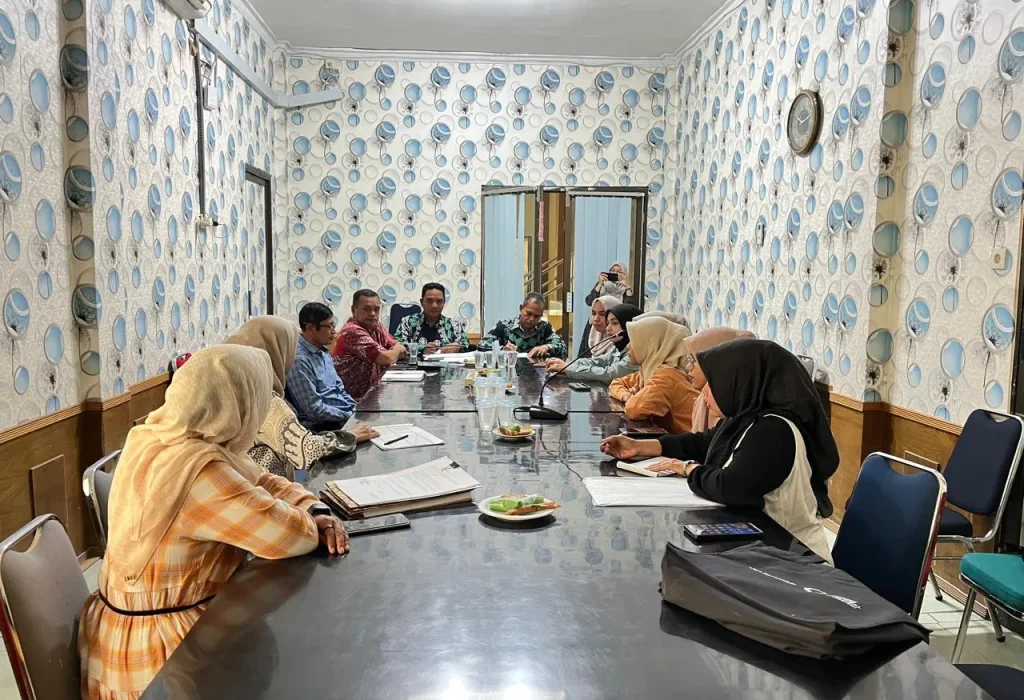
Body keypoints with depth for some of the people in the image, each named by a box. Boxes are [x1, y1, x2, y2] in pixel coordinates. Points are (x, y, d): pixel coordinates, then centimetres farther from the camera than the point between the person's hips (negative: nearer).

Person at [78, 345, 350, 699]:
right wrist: (310, 524, -8)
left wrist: (315, 510, -10)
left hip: (161, 615, 8)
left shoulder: (170, 435, -2)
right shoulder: (194, 470, -32)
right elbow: (291, 534, -30)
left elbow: (259, 481, 6)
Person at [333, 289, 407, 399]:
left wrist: (393, 353, -9)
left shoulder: (376, 327, 5)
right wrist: (397, 350, -2)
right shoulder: (353, 331, -19)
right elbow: (386, 358, -22)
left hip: (372, 391, 8)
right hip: (355, 397, -8)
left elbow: (402, 350, 11)